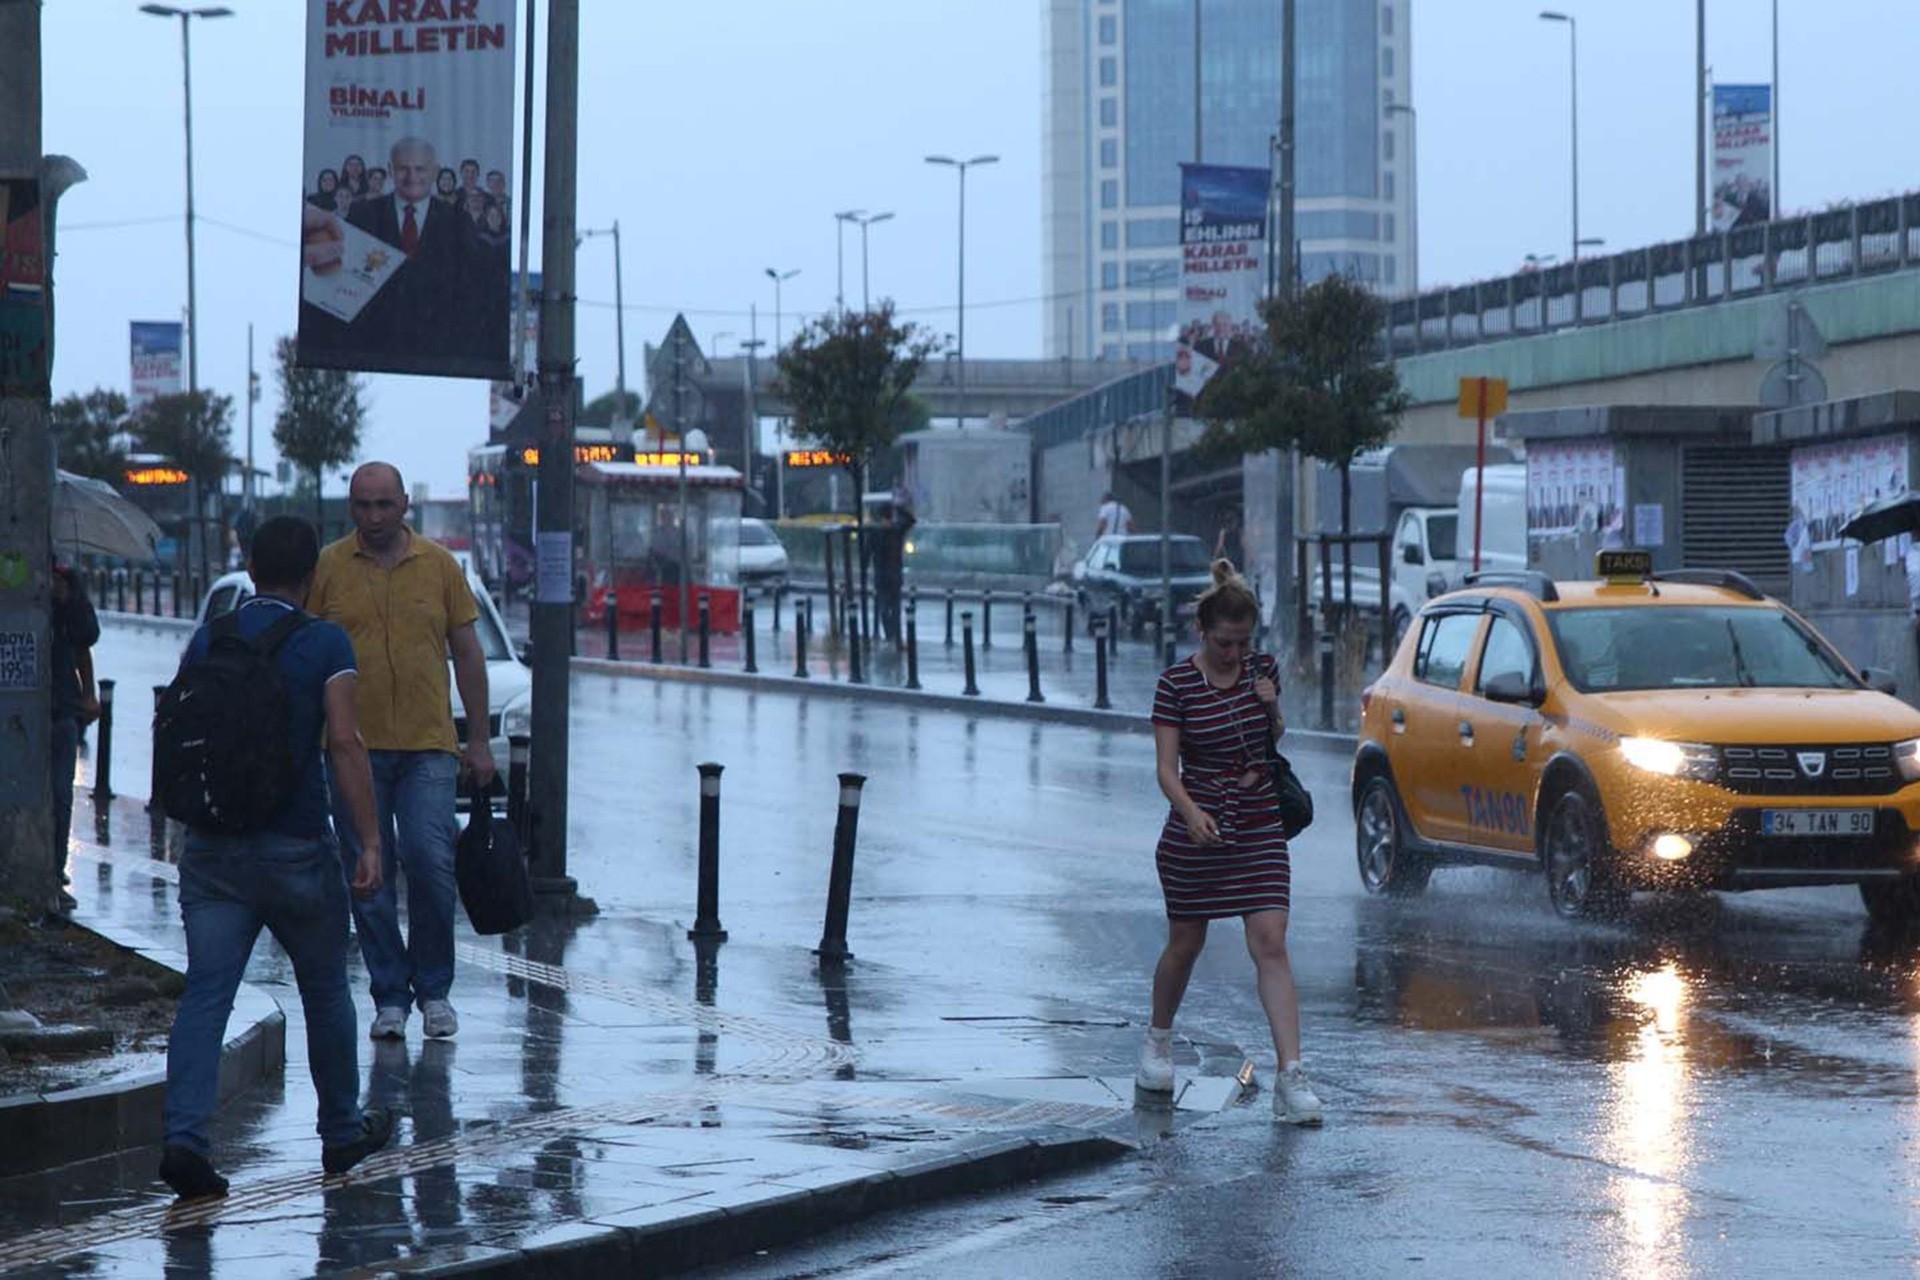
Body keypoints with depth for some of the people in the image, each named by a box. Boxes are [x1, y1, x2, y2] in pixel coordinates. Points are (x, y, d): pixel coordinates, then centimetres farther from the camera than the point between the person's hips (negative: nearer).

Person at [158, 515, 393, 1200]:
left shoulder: (205, 641, 5)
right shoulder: (324, 643, -7)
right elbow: (344, 742, -15)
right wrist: (369, 842, -13)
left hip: (212, 848, 3)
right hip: (296, 849, -3)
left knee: (205, 992, -2)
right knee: (325, 990, 15)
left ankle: (184, 1135, -18)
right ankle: (343, 1131, 27)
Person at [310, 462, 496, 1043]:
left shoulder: (439, 565, 6)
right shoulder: (325, 569, 3)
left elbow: (468, 654, 11)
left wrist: (479, 740, 8)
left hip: (428, 747, 0)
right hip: (355, 748, 0)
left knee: (431, 864, -9)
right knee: (369, 877, 2)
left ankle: (434, 989, 8)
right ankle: (390, 998, 12)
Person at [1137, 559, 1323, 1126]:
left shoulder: (1263, 670, 1)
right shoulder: (1176, 683, -9)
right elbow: (1166, 765, -14)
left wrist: (1272, 708, -7)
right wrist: (1190, 811, -32)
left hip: (1259, 831, 2)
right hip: (1194, 830, -2)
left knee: (1270, 945, -10)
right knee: (1185, 944, 12)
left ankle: (1291, 1074, -16)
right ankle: (1158, 1039, 40)